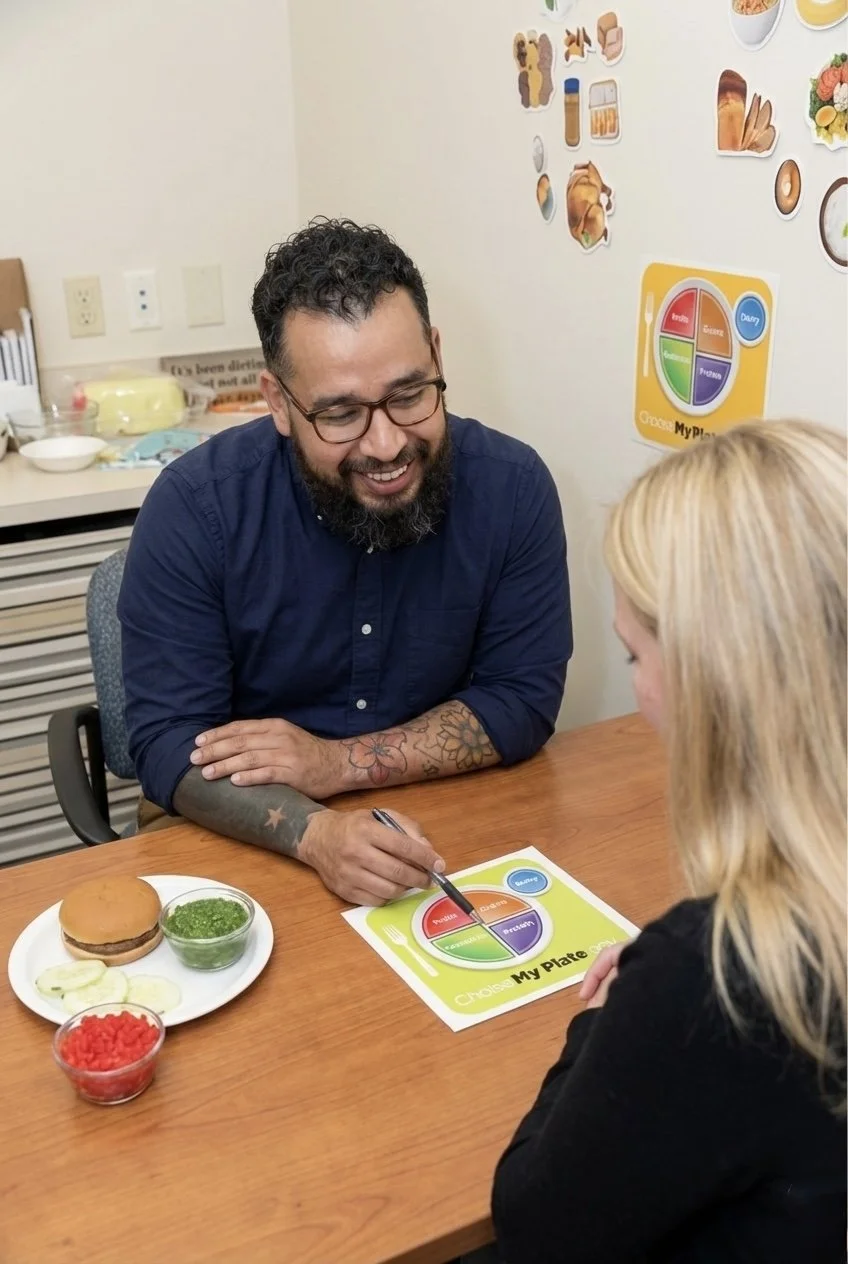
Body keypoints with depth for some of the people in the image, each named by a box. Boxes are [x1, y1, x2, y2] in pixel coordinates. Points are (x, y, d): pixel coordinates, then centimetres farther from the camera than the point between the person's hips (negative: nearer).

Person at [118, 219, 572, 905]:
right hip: (248, 839, -1)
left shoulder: (512, 487, -10)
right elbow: (169, 739, -14)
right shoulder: (194, 506, -14)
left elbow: (523, 700, -6)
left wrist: (339, 762, -16)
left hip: (446, 819, 2)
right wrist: (314, 831, -32)